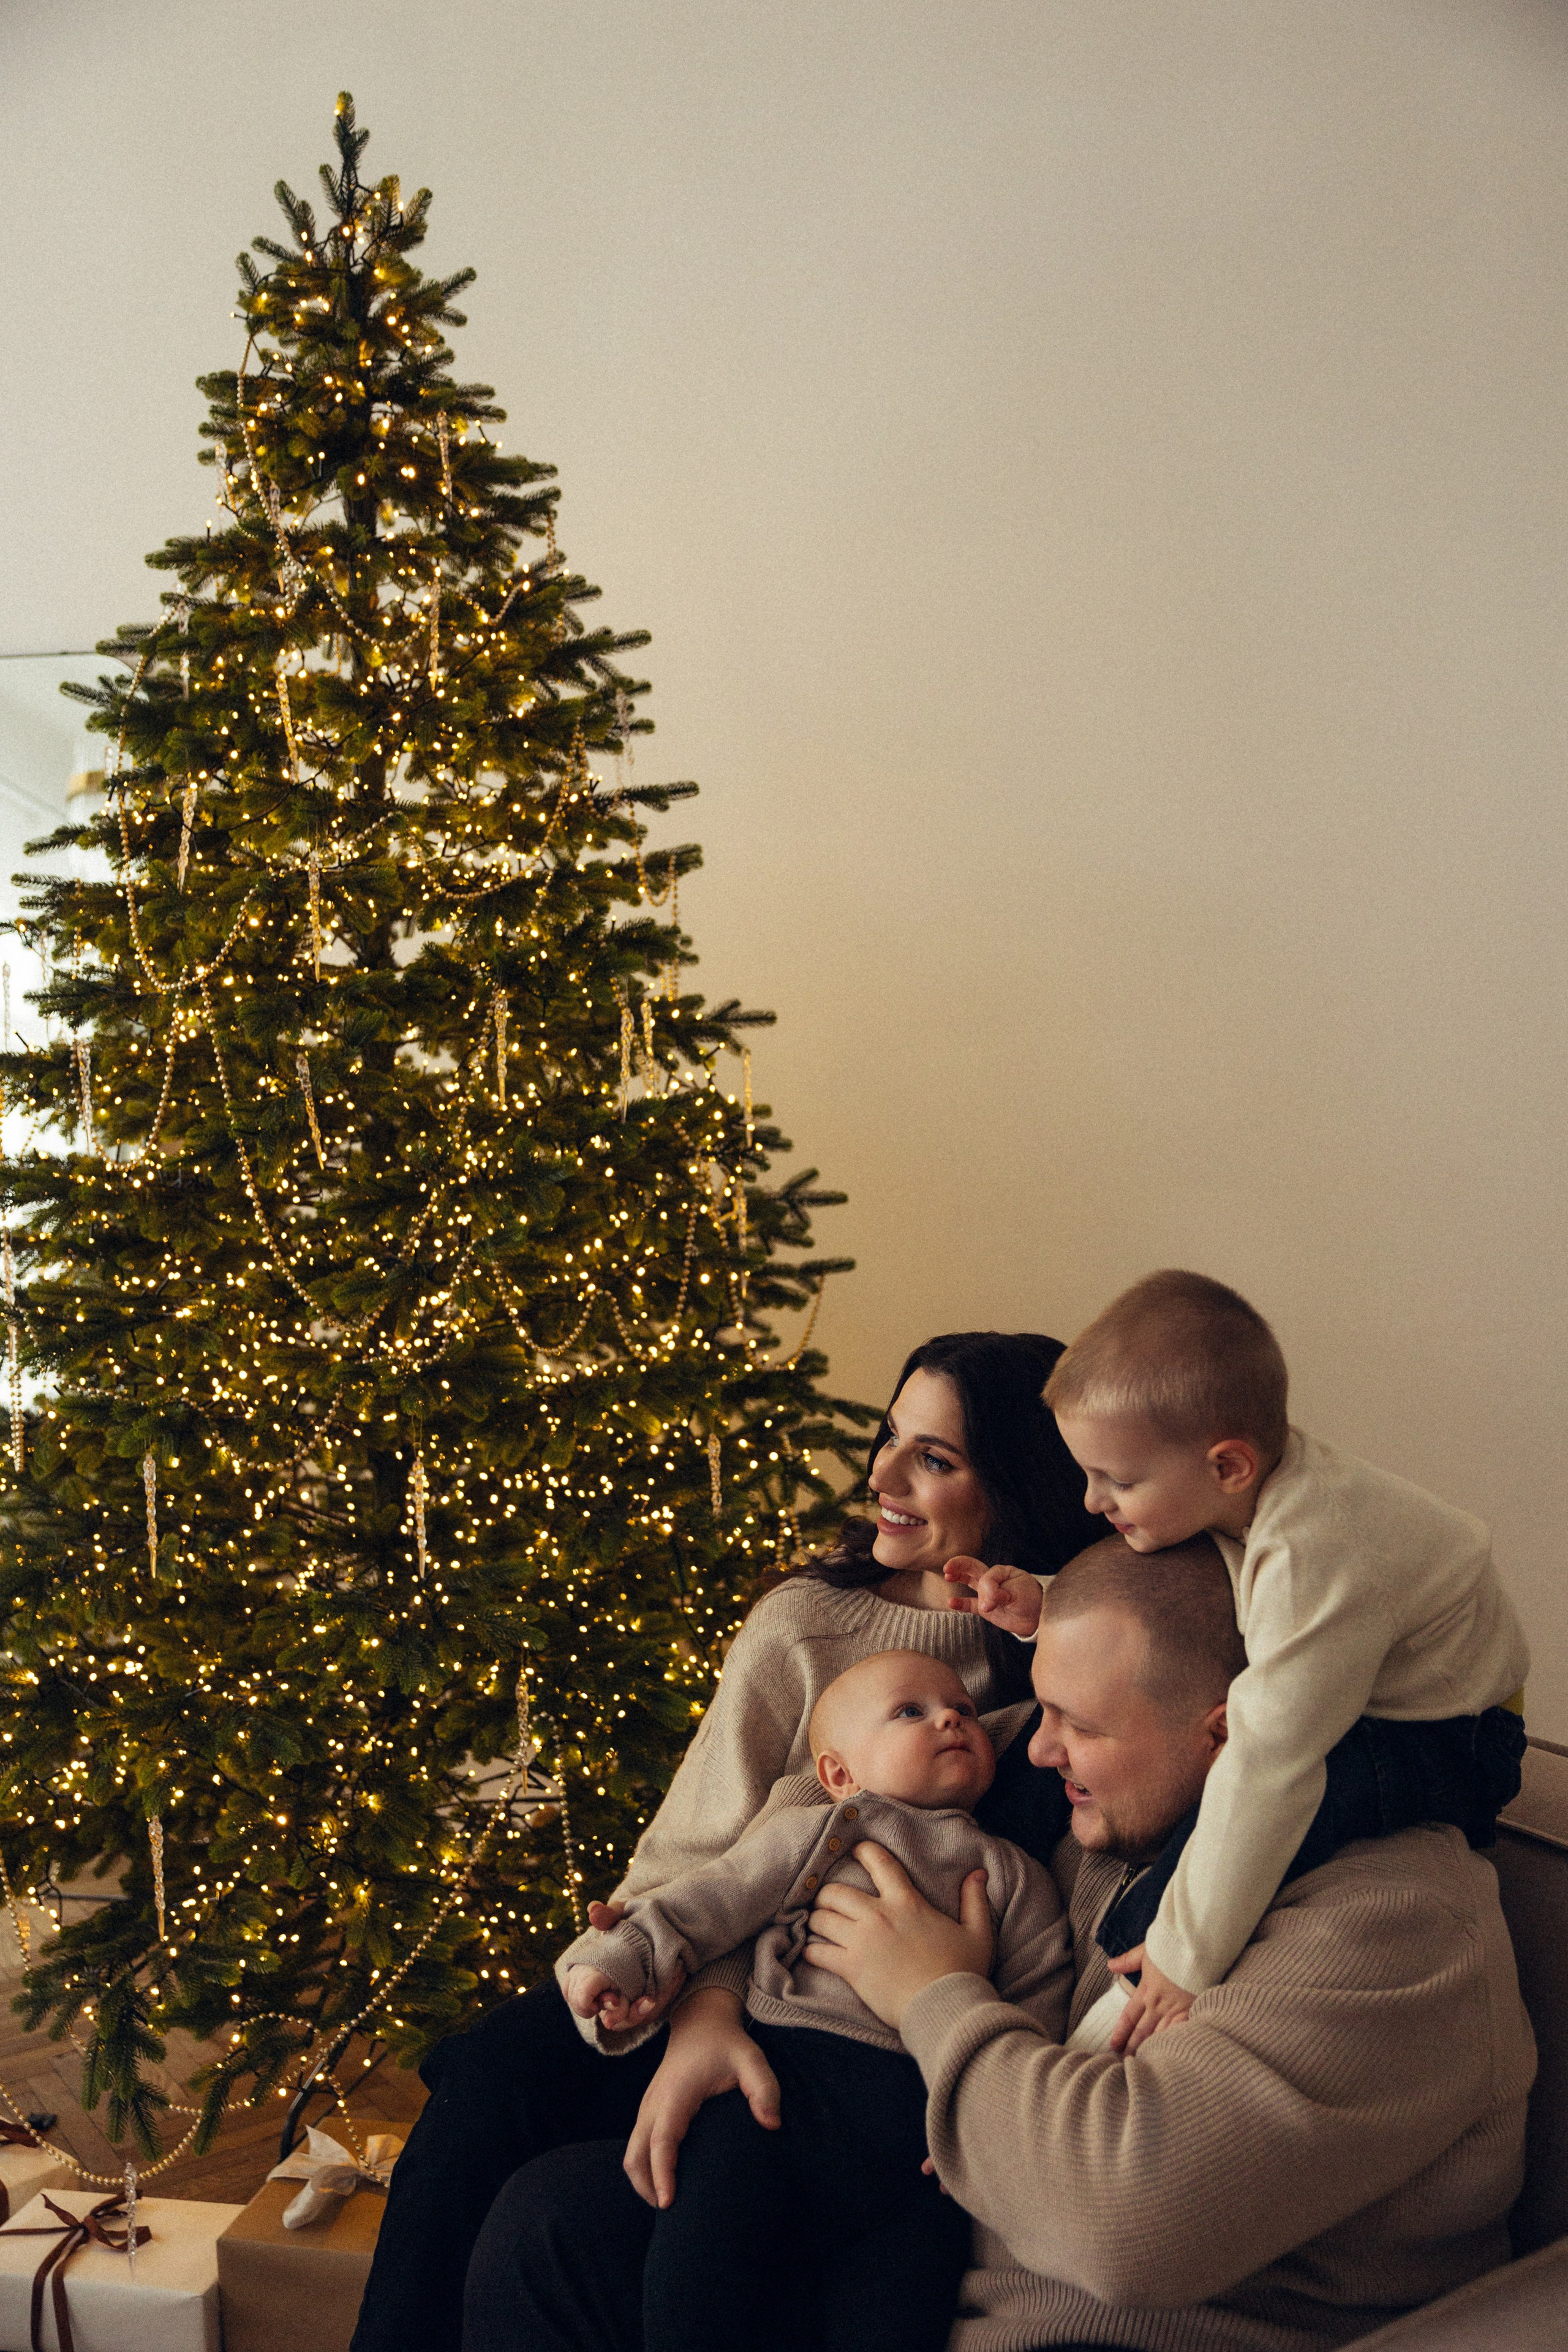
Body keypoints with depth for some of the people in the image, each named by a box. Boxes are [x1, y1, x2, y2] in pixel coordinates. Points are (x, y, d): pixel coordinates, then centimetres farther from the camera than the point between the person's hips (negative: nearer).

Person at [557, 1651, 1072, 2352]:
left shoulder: (1016, 1880, 21)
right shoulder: (808, 1833, 18)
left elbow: (1036, 2007, 14)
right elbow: (715, 1899, 12)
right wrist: (620, 1957, -2)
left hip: (923, 2109, 1)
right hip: (791, 2063, -1)